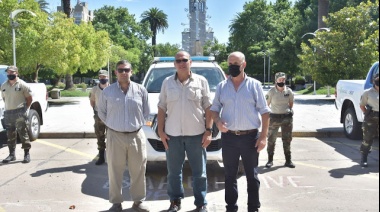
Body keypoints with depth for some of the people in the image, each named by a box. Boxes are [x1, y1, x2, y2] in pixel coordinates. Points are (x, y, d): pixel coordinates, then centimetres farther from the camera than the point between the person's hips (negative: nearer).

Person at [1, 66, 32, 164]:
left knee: (23, 133, -4)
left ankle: (27, 154, 2)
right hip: (8, 112, 5)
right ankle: (12, 154, 19)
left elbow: (29, 98, 0)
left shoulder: (22, 84, -4)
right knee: (10, 135, 10)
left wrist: (24, 109, -1)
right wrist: (9, 108, 10)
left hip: (20, 112, -5)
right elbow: (4, 98, 20)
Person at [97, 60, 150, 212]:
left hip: (136, 136, 1)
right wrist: (111, 125, 7)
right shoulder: (107, 92, 1)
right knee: (115, 171, 4)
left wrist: (138, 124, 6)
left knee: (138, 171, 7)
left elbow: (146, 111, 12)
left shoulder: (141, 90, 2)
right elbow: (101, 112, 12)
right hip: (115, 136, 0)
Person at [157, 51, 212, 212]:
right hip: (172, 134, 2)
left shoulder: (201, 81, 1)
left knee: (199, 172, 5)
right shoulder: (167, 83, 7)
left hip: (196, 133, -2)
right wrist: (161, 130, 0)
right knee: (173, 171, 11)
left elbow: (208, 108, 0)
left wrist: (208, 130, -6)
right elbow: (162, 108, 8)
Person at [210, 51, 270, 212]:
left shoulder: (254, 85, 0)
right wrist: (217, 121, -11)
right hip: (229, 137, 2)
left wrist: (263, 137, -7)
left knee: (252, 175, 6)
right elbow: (214, 108, 12)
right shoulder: (222, 86, 7)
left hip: (250, 137, -2)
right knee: (230, 175, 10)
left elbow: (264, 112, 0)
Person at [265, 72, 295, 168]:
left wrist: (290, 110, 4)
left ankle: (288, 160, 18)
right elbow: (266, 104, 0)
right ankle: (270, 160, 13)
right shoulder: (271, 91, -6)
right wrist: (266, 117, -4)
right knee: (271, 139, 2)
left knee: (287, 140, 9)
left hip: (287, 117, 2)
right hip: (274, 117, -2)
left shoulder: (289, 91, 2)